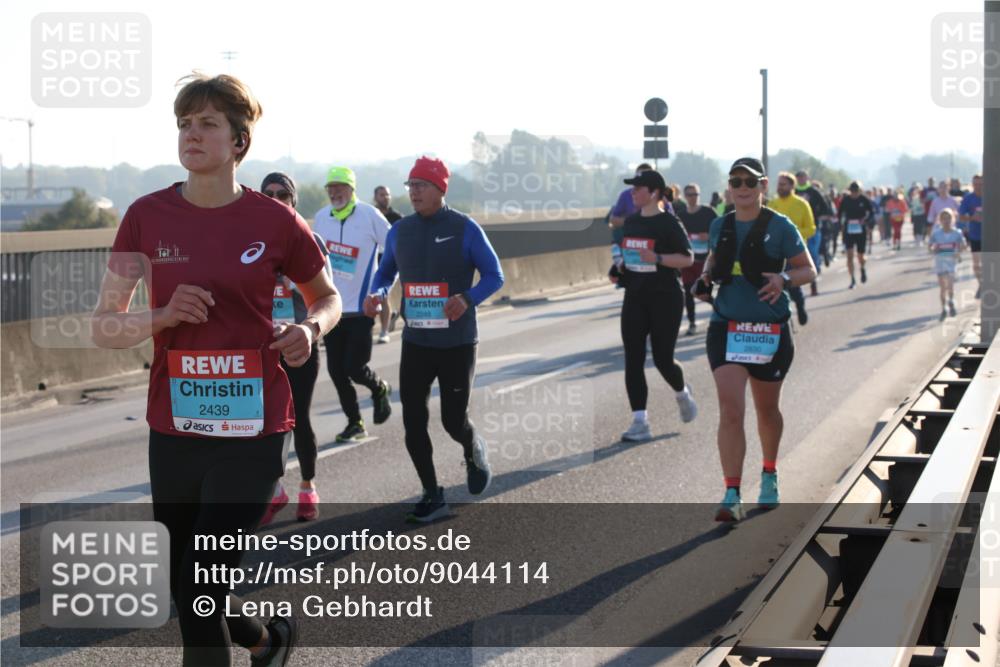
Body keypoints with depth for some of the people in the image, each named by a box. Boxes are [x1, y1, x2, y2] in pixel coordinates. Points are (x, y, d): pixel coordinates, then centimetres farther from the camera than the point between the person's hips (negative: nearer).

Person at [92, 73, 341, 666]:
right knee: (187, 595, 15)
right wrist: (161, 316, -16)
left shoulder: (275, 221, -4)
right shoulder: (148, 217, 0)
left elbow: (326, 295, 14)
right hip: (174, 432, 3)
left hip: (254, 431, -3)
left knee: (200, 589, -11)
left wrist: (311, 328, -8)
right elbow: (104, 327, 3)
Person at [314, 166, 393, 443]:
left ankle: (380, 389, 25)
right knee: (336, 369, 5)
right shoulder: (321, 217, 5)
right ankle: (354, 422, 20)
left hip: (361, 308, -5)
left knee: (355, 367, -8)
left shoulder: (369, 215, -10)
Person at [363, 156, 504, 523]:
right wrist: (377, 294, -6)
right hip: (415, 341, 4)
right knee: (413, 422, 0)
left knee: (453, 420, -1)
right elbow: (385, 273, 17)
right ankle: (432, 496, 13)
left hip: (457, 342, -4)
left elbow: (494, 275, -6)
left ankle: (474, 451, 36)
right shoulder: (400, 231, 5)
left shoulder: (464, 228, -8)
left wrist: (467, 299, -25)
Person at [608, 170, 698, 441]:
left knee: (662, 358, -2)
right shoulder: (631, 222, 11)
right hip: (635, 297, 6)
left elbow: (688, 258, -12)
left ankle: (682, 393, 32)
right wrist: (619, 269, 3)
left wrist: (657, 258, -23)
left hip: (665, 298, -6)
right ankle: (640, 422, -1)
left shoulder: (669, 223, -9)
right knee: (633, 359, -3)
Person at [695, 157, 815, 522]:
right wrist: (706, 277, 2)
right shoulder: (720, 226, 5)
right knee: (730, 412, -12)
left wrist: (784, 278, -21)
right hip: (726, 328, 1)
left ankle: (769, 475, 42)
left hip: (770, 331, -1)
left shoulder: (780, 227, -6)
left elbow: (808, 269, -1)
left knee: (767, 409, 16)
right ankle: (732, 496, -13)